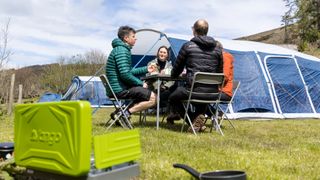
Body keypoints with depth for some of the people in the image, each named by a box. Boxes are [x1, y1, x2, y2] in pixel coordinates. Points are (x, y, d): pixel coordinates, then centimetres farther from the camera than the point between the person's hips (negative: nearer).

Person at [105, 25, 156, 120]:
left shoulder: (120, 49, 19)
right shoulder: (122, 50, -15)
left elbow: (128, 71, 24)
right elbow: (125, 74, -24)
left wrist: (146, 69, 23)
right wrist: (140, 83, -11)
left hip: (115, 89, 10)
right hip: (119, 90, -10)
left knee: (146, 93, 26)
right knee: (152, 98, -11)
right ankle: (125, 113, -13)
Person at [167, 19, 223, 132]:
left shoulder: (188, 46, -1)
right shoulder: (217, 49, 10)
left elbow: (177, 69, 8)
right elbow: (220, 72, 16)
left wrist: (173, 75, 30)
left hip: (194, 89, -5)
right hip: (213, 93, 5)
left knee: (173, 98, 20)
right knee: (202, 99, 39)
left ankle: (193, 120, 3)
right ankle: (196, 118, 16)